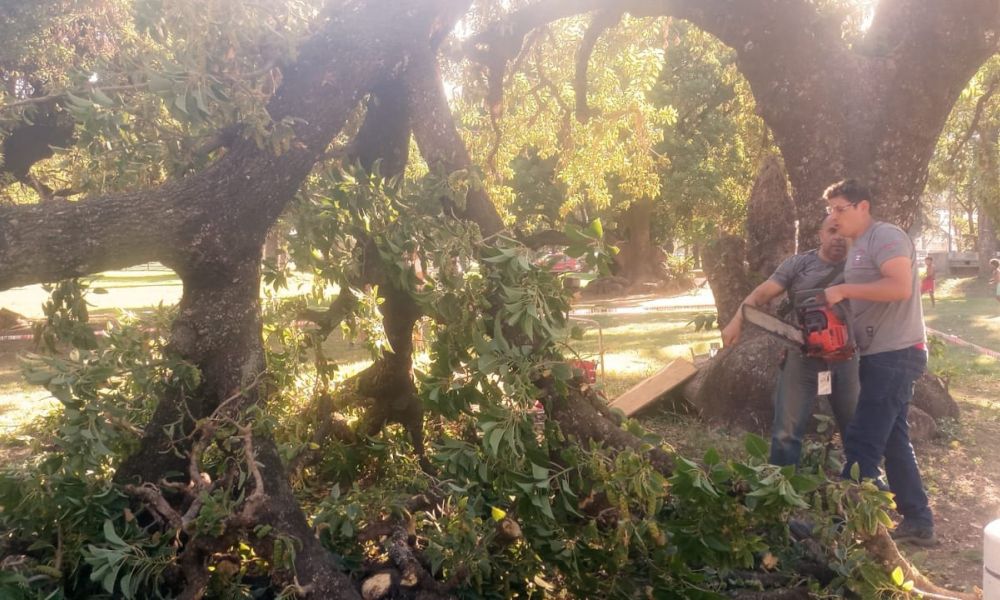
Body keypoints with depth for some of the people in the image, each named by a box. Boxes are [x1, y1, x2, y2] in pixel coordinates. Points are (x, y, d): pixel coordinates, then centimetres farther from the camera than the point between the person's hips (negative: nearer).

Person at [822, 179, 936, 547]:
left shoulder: (885, 236, -12)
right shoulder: (858, 248, 19)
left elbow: (900, 286, -25)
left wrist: (843, 290, -20)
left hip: (895, 356, -11)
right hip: (882, 357, 11)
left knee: (861, 445, -9)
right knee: (892, 440, 16)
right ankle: (918, 522, 25)